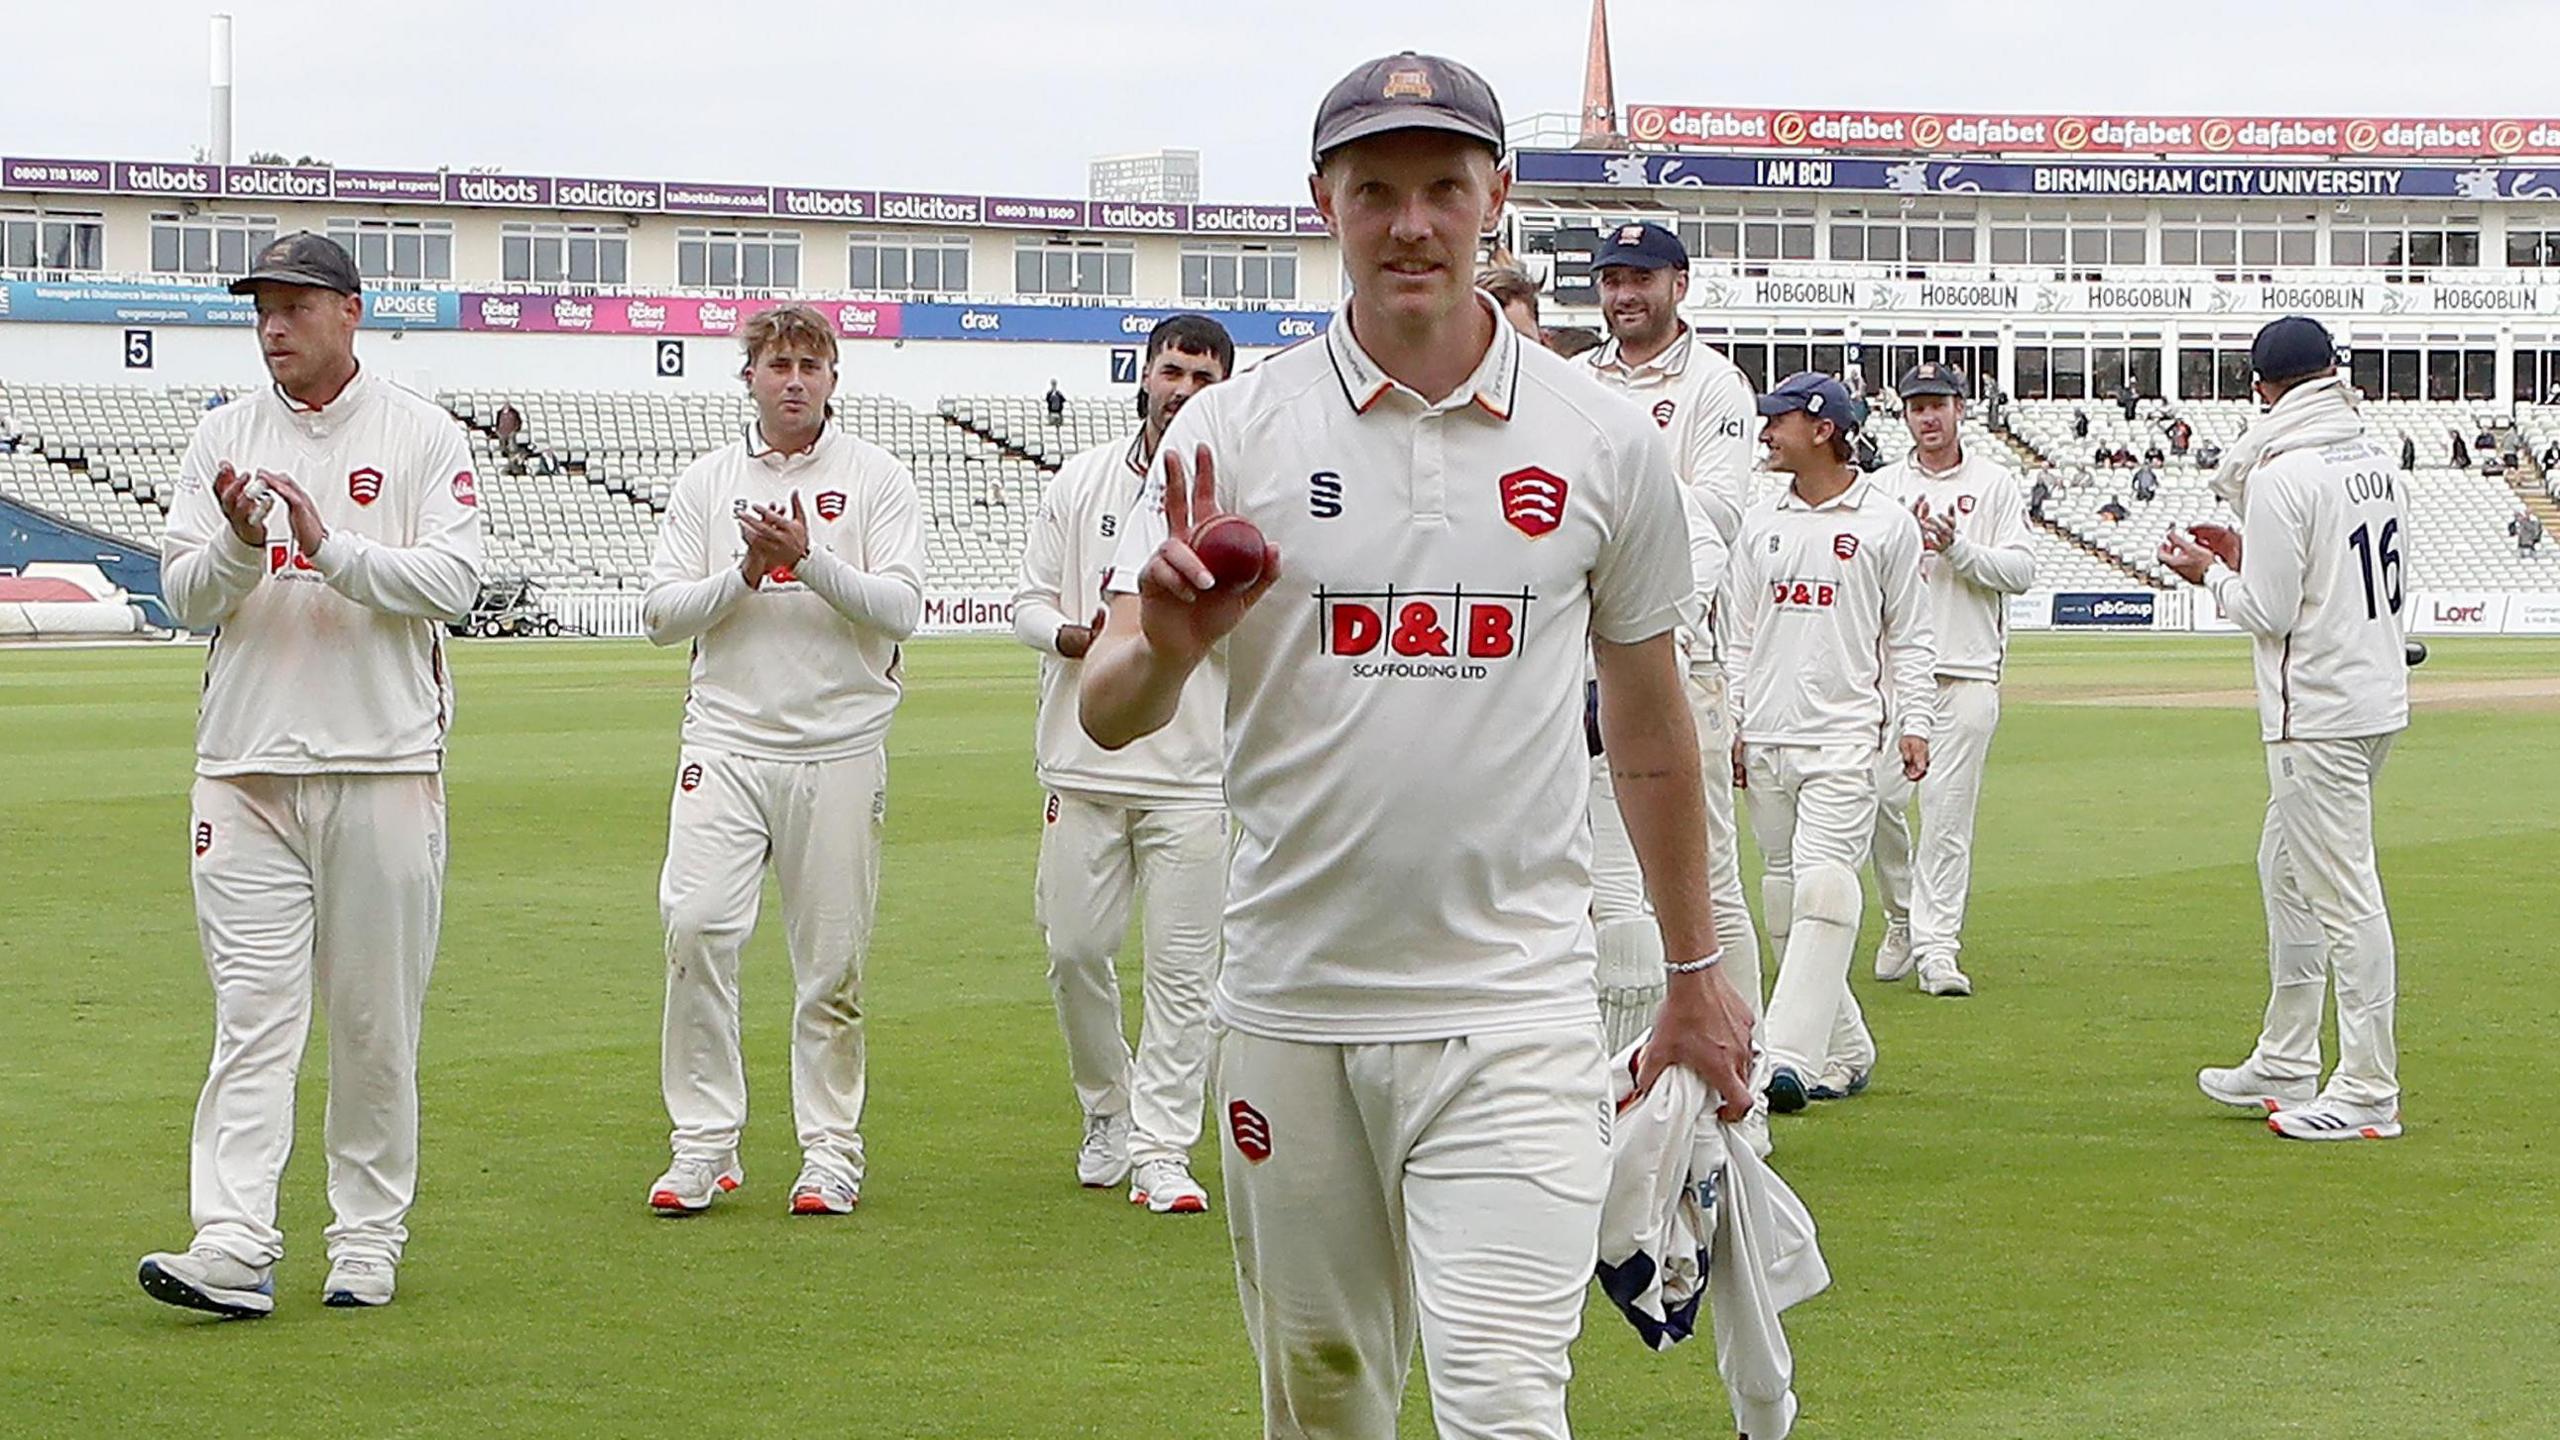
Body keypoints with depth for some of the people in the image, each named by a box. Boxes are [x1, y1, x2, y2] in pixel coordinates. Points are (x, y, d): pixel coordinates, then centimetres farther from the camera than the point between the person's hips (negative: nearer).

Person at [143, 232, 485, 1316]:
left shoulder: (421, 436, 3)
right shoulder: (224, 439, 10)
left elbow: (452, 581, -9)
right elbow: (185, 595, 2)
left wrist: (328, 546, -20)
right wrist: (239, 543, -18)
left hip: (385, 768, -1)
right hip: (246, 768, 1)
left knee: (378, 1021, 4)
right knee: (252, 1013, -6)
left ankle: (368, 1245, 14)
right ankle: (232, 1252, -13)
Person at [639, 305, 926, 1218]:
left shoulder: (875, 480, 5)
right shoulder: (706, 483, 11)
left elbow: (901, 608, -5)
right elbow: (661, 613, 5)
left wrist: (810, 560, -17)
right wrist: (746, 572, -10)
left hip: (840, 746, -1)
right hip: (726, 740, 1)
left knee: (833, 959, 1)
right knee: (696, 926, -12)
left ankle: (831, 1150, 11)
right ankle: (703, 1143, -4)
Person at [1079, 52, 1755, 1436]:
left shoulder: (1605, 440, 3)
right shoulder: (1233, 430, 1)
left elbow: (1647, 723, 13)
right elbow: (1107, 713, -4)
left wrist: (1696, 971, 16)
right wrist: (1165, 646, -28)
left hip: (1513, 1010, -1)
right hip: (1292, 1003, 1)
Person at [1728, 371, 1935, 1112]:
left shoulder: (1887, 522, 0)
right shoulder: (1759, 520, 12)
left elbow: (1909, 637, 3)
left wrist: (1915, 723, -4)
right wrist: (1729, 726, 11)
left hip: (1844, 737, -5)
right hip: (1766, 738, 5)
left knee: (1823, 888, -17)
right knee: (1783, 902, 6)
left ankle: (1789, 1060, -25)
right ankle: (1845, 1056, 16)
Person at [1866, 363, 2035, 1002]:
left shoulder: (1994, 482, 7)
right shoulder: (1884, 488, 12)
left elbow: (2021, 571, 0)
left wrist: (1958, 548, -13)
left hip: (1968, 670, -2)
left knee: (1949, 807, -6)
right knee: (1880, 798, -4)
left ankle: (1937, 944, -4)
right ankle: (1903, 919, 18)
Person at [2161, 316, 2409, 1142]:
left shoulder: (2282, 473, -17)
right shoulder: (2373, 457, 10)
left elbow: (2271, 612, -17)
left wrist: (2211, 575, 2)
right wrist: (2244, 559, 18)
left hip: (2320, 714, -10)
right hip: (2379, 694, 10)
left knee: (2344, 894, -6)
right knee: (2287, 869, 21)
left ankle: (2369, 1095, -3)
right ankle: (2286, 1064, 28)